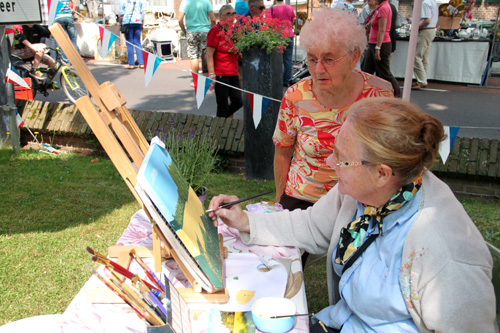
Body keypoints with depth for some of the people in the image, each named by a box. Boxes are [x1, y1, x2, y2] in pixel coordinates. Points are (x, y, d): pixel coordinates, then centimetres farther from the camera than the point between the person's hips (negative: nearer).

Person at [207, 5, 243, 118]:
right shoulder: (215, 30, -7)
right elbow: (209, 54, -13)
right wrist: (211, 74, -20)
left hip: (233, 74, 7)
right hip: (220, 74, -7)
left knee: (238, 102, 5)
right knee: (223, 105, -2)